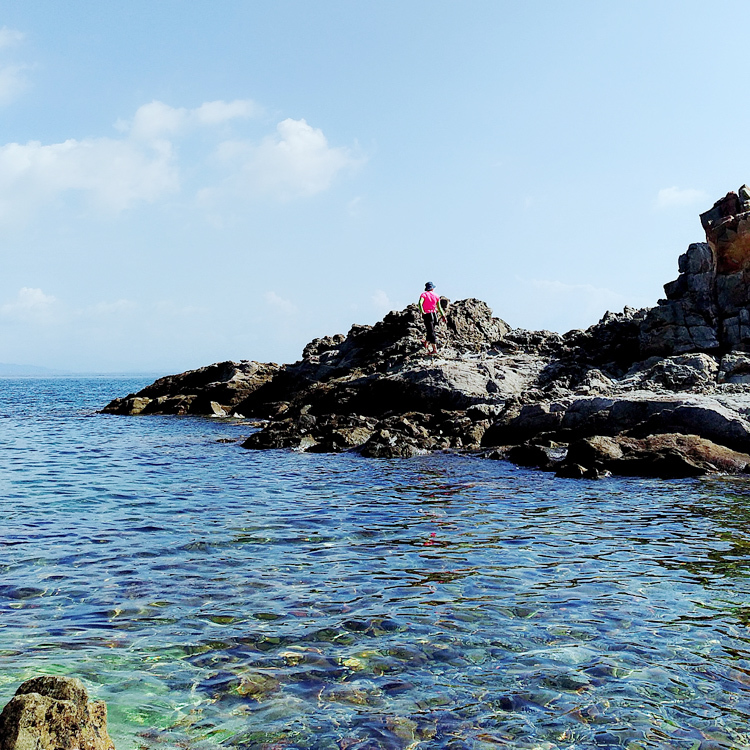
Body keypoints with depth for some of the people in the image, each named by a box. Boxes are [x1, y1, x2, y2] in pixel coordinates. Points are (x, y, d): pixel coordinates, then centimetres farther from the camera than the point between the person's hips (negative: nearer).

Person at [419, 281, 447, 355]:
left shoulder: (423, 294, -3)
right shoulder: (436, 296, 7)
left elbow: (420, 303, -22)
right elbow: (439, 307, 7)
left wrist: (422, 312, -27)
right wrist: (443, 316, 10)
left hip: (427, 315, -4)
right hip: (434, 314, 4)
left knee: (431, 332, -6)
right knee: (431, 330, 22)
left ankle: (435, 349, -12)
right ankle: (426, 343, 45)